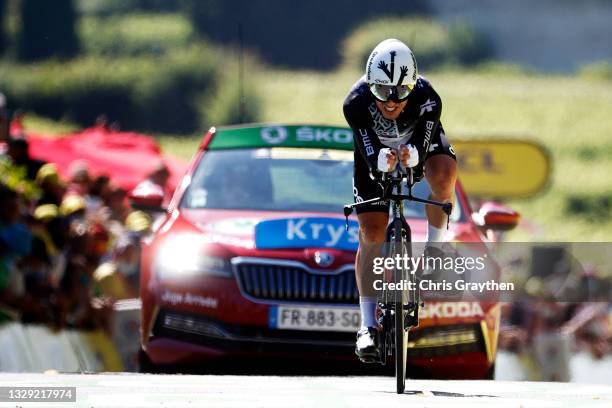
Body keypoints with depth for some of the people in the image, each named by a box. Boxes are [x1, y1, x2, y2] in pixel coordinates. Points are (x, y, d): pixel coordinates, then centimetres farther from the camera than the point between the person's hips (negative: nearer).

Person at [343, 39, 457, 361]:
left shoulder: (427, 100, -36)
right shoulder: (357, 103, -36)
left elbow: (425, 148, -38)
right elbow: (369, 156, -37)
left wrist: (413, 154, -61)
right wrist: (381, 162, -59)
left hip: (420, 142, 0)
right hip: (375, 151, 0)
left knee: (443, 174, -34)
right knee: (371, 234, -8)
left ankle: (435, 248, -10)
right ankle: (368, 325, -4)